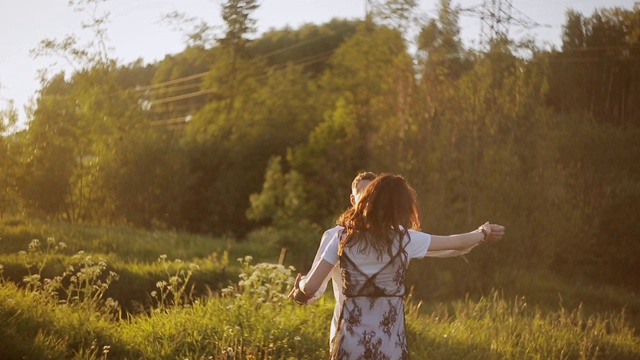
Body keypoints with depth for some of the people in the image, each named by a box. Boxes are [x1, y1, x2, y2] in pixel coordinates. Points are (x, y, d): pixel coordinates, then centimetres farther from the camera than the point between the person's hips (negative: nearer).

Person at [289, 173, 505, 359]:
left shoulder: (344, 238, -1)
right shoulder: (404, 239, -4)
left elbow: (311, 287, -4)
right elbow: (455, 242, 11)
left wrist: (299, 287, 20)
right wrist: (483, 233, 31)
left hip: (350, 342, 1)